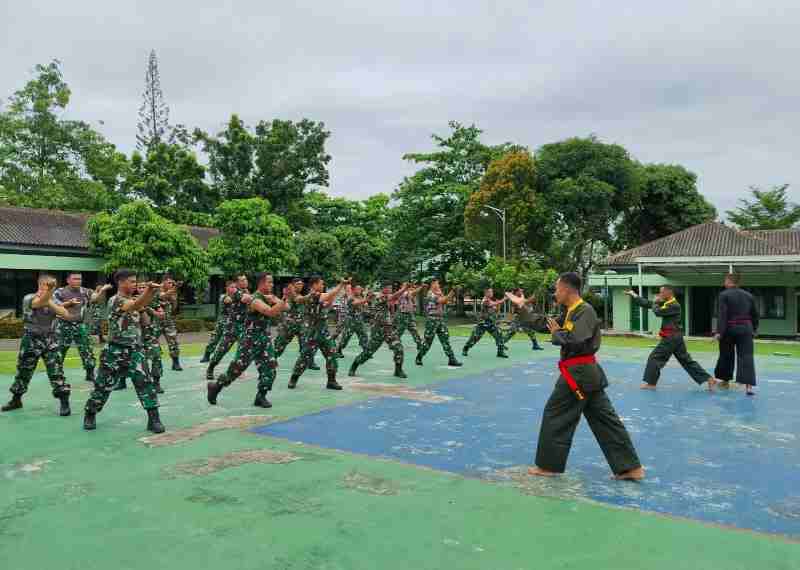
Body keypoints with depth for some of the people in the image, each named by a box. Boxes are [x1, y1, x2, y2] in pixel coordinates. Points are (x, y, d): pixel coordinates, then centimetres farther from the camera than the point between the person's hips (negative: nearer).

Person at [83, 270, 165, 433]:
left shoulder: (134, 299, 10)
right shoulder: (115, 300, -12)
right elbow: (134, 305, -32)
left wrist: (143, 307, -4)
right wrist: (149, 291, -48)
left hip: (135, 351, 5)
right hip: (115, 352, -5)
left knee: (145, 384, -5)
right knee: (104, 386, 8)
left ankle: (154, 419, -2)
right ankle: (89, 415, 30)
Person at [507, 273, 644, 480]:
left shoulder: (585, 311, -15)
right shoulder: (570, 312, 14)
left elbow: (575, 340, -29)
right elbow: (542, 323, 17)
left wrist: (556, 333, -11)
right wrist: (522, 307, 18)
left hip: (579, 373, -10)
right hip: (587, 372, 10)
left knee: (555, 416, 2)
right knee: (604, 419, 10)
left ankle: (548, 465, 14)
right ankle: (630, 467, 14)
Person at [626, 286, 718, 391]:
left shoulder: (674, 305, -16)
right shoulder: (665, 303, 11)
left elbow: (658, 312, -24)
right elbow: (647, 303, 13)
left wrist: (655, 302, -4)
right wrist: (633, 295, 11)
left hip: (671, 337, -10)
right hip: (675, 337, 10)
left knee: (654, 358, -3)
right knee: (686, 360, 11)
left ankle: (650, 383, 4)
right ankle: (708, 379, 13)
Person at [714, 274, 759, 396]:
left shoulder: (724, 295, -6)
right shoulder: (748, 295, 9)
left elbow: (722, 314, -15)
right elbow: (755, 314, 14)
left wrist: (719, 332, -16)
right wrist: (754, 329, 26)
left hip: (729, 329, -3)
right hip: (745, 329, 3)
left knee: (726, 355, 15)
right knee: (746, 356, -2)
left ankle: (725, 380, 30)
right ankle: (748, 386, -14)